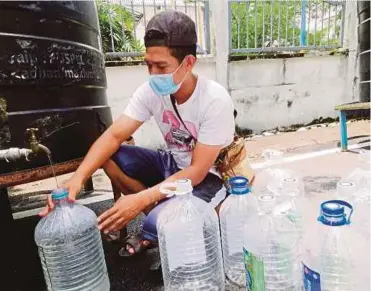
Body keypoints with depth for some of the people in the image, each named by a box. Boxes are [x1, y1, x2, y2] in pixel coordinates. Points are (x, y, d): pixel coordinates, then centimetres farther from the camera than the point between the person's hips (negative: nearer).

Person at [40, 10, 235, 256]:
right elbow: (113, 136, -15)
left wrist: (142, 199, -33)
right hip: (173, 164, 6)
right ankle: (162, 217, -1)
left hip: (209, 176, -5)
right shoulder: (151, 91, -11)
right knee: (111, 157, -14)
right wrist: (78, 178, -31)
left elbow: (197, 171, -26)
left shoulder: (215, 100, -26)